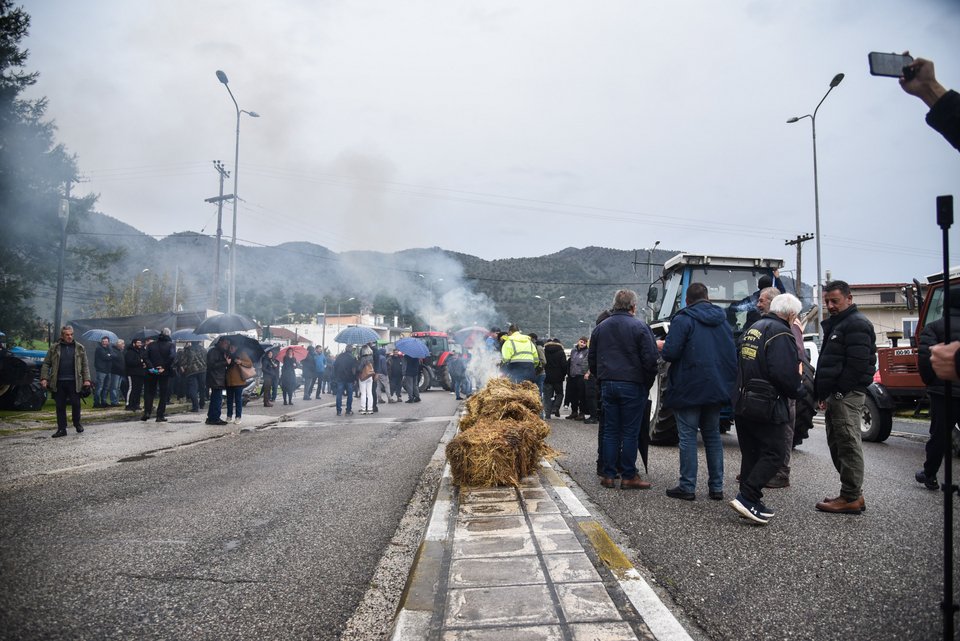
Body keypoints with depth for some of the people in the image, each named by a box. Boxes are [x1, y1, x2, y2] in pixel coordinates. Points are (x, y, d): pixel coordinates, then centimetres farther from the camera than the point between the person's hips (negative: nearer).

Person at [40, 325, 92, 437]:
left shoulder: (79, 348, 6)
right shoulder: (54, 348, 5)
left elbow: (85, 365, 5)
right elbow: (46, 364, 6)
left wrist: (86, 379, -3)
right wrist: (44, 378, -5)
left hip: (74, 381, -1)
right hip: (59, 382, 1)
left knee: (76, 403, 1)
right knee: (60, 406, 6)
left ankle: (77, 423, 23)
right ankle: (61, 429, 13)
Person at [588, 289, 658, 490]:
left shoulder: (600, 328, 11)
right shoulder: (639, 327, -6)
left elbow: (591, 358, 16)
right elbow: (650, 359, -10)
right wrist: (648, 383, 1)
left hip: (607, 385, 5)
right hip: (632, 385, -5)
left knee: (610, 430, 9)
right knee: (630, 432, 1)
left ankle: (608, 475, 11)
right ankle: (628, 476, 5)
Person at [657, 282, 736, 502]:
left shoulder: (683, 320, -10)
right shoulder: (723, 320, 11)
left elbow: (670, 353, -17)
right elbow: (733, 354, 13)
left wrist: (661, 346, 4)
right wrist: (730, 382, 22)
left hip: (689, 389, -6)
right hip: (717, 388, 6)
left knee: (688, 436, 0)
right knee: (713, 435, 14)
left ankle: (687, 487, 2)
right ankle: (716, 487, 16)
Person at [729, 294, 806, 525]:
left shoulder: (752, 329, 15)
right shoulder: (781, 334, -14)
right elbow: (785, 375, -22)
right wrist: (798, 387, -3)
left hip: (742, 402, 9)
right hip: (766, 407, -9)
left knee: (751, 453, 14)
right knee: (773, 454, -2)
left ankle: (751, 504, 18)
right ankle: (747, 498, -11)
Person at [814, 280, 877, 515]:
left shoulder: (857, 324, -10)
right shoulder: (835, 324, 22)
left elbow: (857, 365, -20)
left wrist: (836, 393, -17)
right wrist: (824, 394, 15)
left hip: (847, 396, -10)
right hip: (835, 396, 10)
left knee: (848, 445, -6)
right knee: (837, 444, 14)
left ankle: (851, 498, -1)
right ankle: (853, 493, 22)